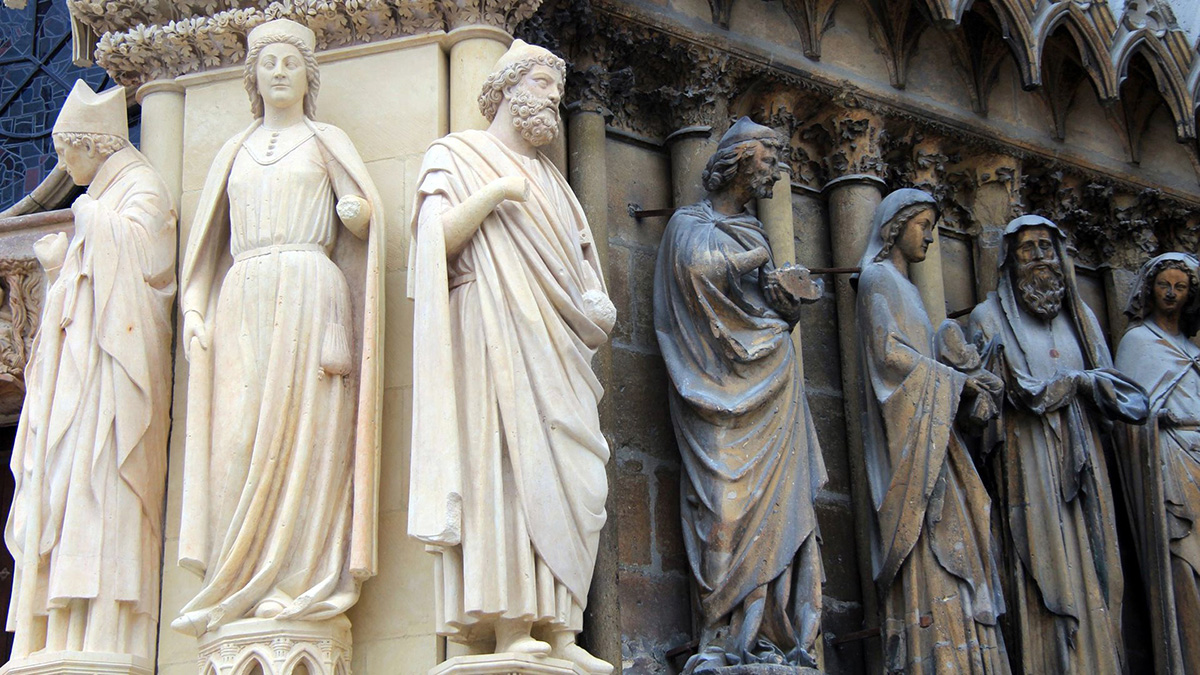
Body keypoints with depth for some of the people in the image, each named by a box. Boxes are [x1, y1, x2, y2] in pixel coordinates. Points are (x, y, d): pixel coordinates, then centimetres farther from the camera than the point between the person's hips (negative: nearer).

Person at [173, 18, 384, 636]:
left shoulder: (326, 140, 15)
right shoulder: (234, 151, 24)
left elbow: (364, 214, 5)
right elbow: (208, 240, 19)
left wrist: (354, 211, -18)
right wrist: (195, 309, 6)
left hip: (308, 295, -3)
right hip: (240, 302, 3)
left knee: (305, 429, -11)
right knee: (238, 437, -6)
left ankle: (303, 580, -11)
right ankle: (241, 590, -6)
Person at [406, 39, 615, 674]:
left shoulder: (548, 177, 29)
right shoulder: (455, 154, 10)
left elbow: (577, 259, 27)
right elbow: (436, 239, -4)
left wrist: (597, 306, 7)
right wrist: (494, 194, -12)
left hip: (556, 345, 7)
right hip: (493, 333, -6)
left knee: (568, 476, -4)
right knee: (505, 462, -17)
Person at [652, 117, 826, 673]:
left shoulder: (756, 235, 26)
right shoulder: (690, 222, 9)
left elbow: (779, 310, 17)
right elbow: (697, 266, -14)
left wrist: (791, 296, -5)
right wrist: (754, 260, 0)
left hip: (768, 382, 6)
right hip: (719, 381, -6)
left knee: (775, 499, -6)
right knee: (726, 499, -15)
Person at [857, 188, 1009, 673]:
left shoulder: (902, 286, 26)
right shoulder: (879, 279, -1)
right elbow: (889, 351, -14)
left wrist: (969, 385, 2)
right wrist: (958, 381, -7)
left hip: (928, 433, 9)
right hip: (906, 434, -9)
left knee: (949, 550, 1)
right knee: (928, 553, -16)